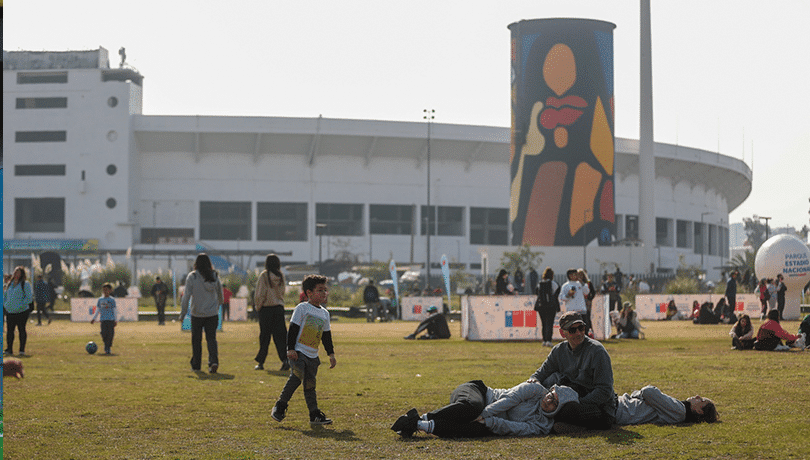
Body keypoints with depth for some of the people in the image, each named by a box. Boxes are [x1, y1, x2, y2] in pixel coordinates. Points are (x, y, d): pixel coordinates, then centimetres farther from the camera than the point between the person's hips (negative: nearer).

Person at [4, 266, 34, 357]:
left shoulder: (25, 284, -3)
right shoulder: (9, 284, 14)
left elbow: (29, 297, -8)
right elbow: (5, 295, 24)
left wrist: (20, 306, -16)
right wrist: (5, 305, 7)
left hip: (22, 311, -5)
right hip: (10, 312, 5)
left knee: (21, 330, -1)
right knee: (9, 330, 4)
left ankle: (22, 350, 5)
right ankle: (9, 349, 11)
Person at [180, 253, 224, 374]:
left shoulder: (192, 277, -9)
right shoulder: (215, 276, 2)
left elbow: (186, 295, -11)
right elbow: (220, 293, 12)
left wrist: (183, 312, -7)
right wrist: (218, 306, 30)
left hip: (197, 314, -2)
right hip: (212, 314, 2)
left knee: (196, 340, 11)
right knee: (211, 338, 3)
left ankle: (196, 365, 20)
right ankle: (214, 361, -19)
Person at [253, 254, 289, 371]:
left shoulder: (264, 275, -10)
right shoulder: (280, 276, 4)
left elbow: (260, 294, -8)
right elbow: (282, 292, 11)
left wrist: (258, 306, 4)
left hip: (266, 308, -4)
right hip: (279, 307, 4)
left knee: (265, 336, 4)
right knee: (280, 335, 3)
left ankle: (261, 362, 10)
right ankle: (285, 360, -10)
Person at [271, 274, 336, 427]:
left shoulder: (324, 313, 15)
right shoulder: (302, 308, -4)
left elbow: (326, 336, 21)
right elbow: (293, 329, -7)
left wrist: (331, 354, 17)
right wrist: (290, 349, -13)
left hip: (312, 356, 6)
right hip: (298, 352, -6)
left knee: (310, 384, 6)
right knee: (296, 376, -21)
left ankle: (315, 415, 6)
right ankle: (279, 407, -10)